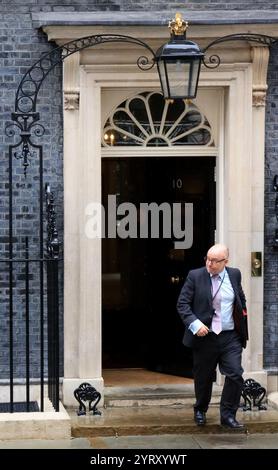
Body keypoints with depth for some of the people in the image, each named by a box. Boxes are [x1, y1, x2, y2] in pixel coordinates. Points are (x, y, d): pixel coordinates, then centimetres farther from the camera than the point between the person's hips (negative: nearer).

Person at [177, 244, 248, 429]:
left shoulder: (234, 275, 5)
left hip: (231, 337, 2)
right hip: (205, 336, -2)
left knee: (235, 375, -10)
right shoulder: (195, 276, -5)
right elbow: (182, 304, -6)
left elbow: (241, 300, 22)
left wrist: (243, 320, 13)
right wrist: (194, 323, -19)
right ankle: (200, 411, 35)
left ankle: (228, 415, 3)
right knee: (203, 377, 11)